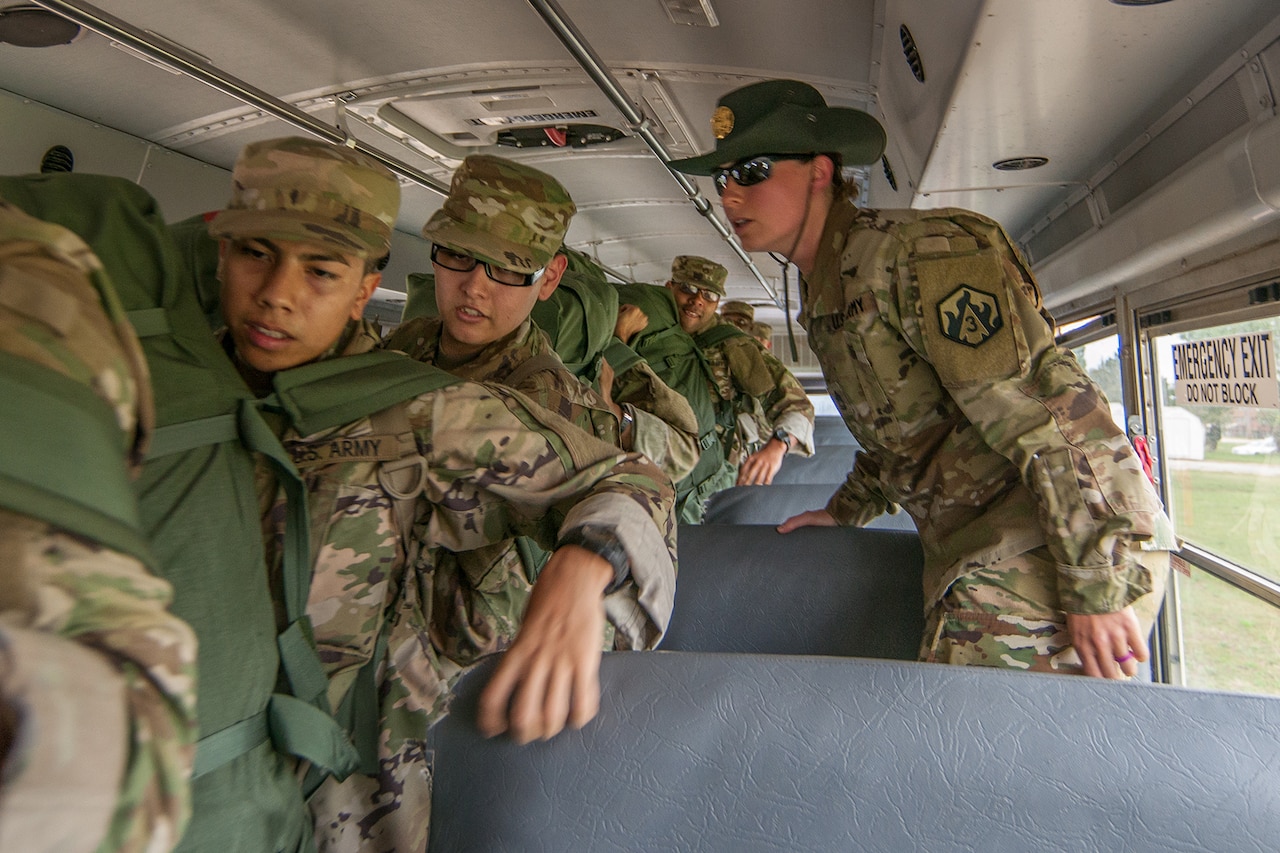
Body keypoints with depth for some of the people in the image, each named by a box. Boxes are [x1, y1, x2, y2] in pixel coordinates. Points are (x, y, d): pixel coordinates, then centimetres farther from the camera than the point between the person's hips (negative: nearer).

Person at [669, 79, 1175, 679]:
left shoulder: (915, 251, -17)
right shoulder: (823, 290, 13)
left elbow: (1045, 411, -22)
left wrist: (1098, 590, -21)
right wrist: (847, 509, 29)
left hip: (1043, 549, -9)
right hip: (974, 554, 9)